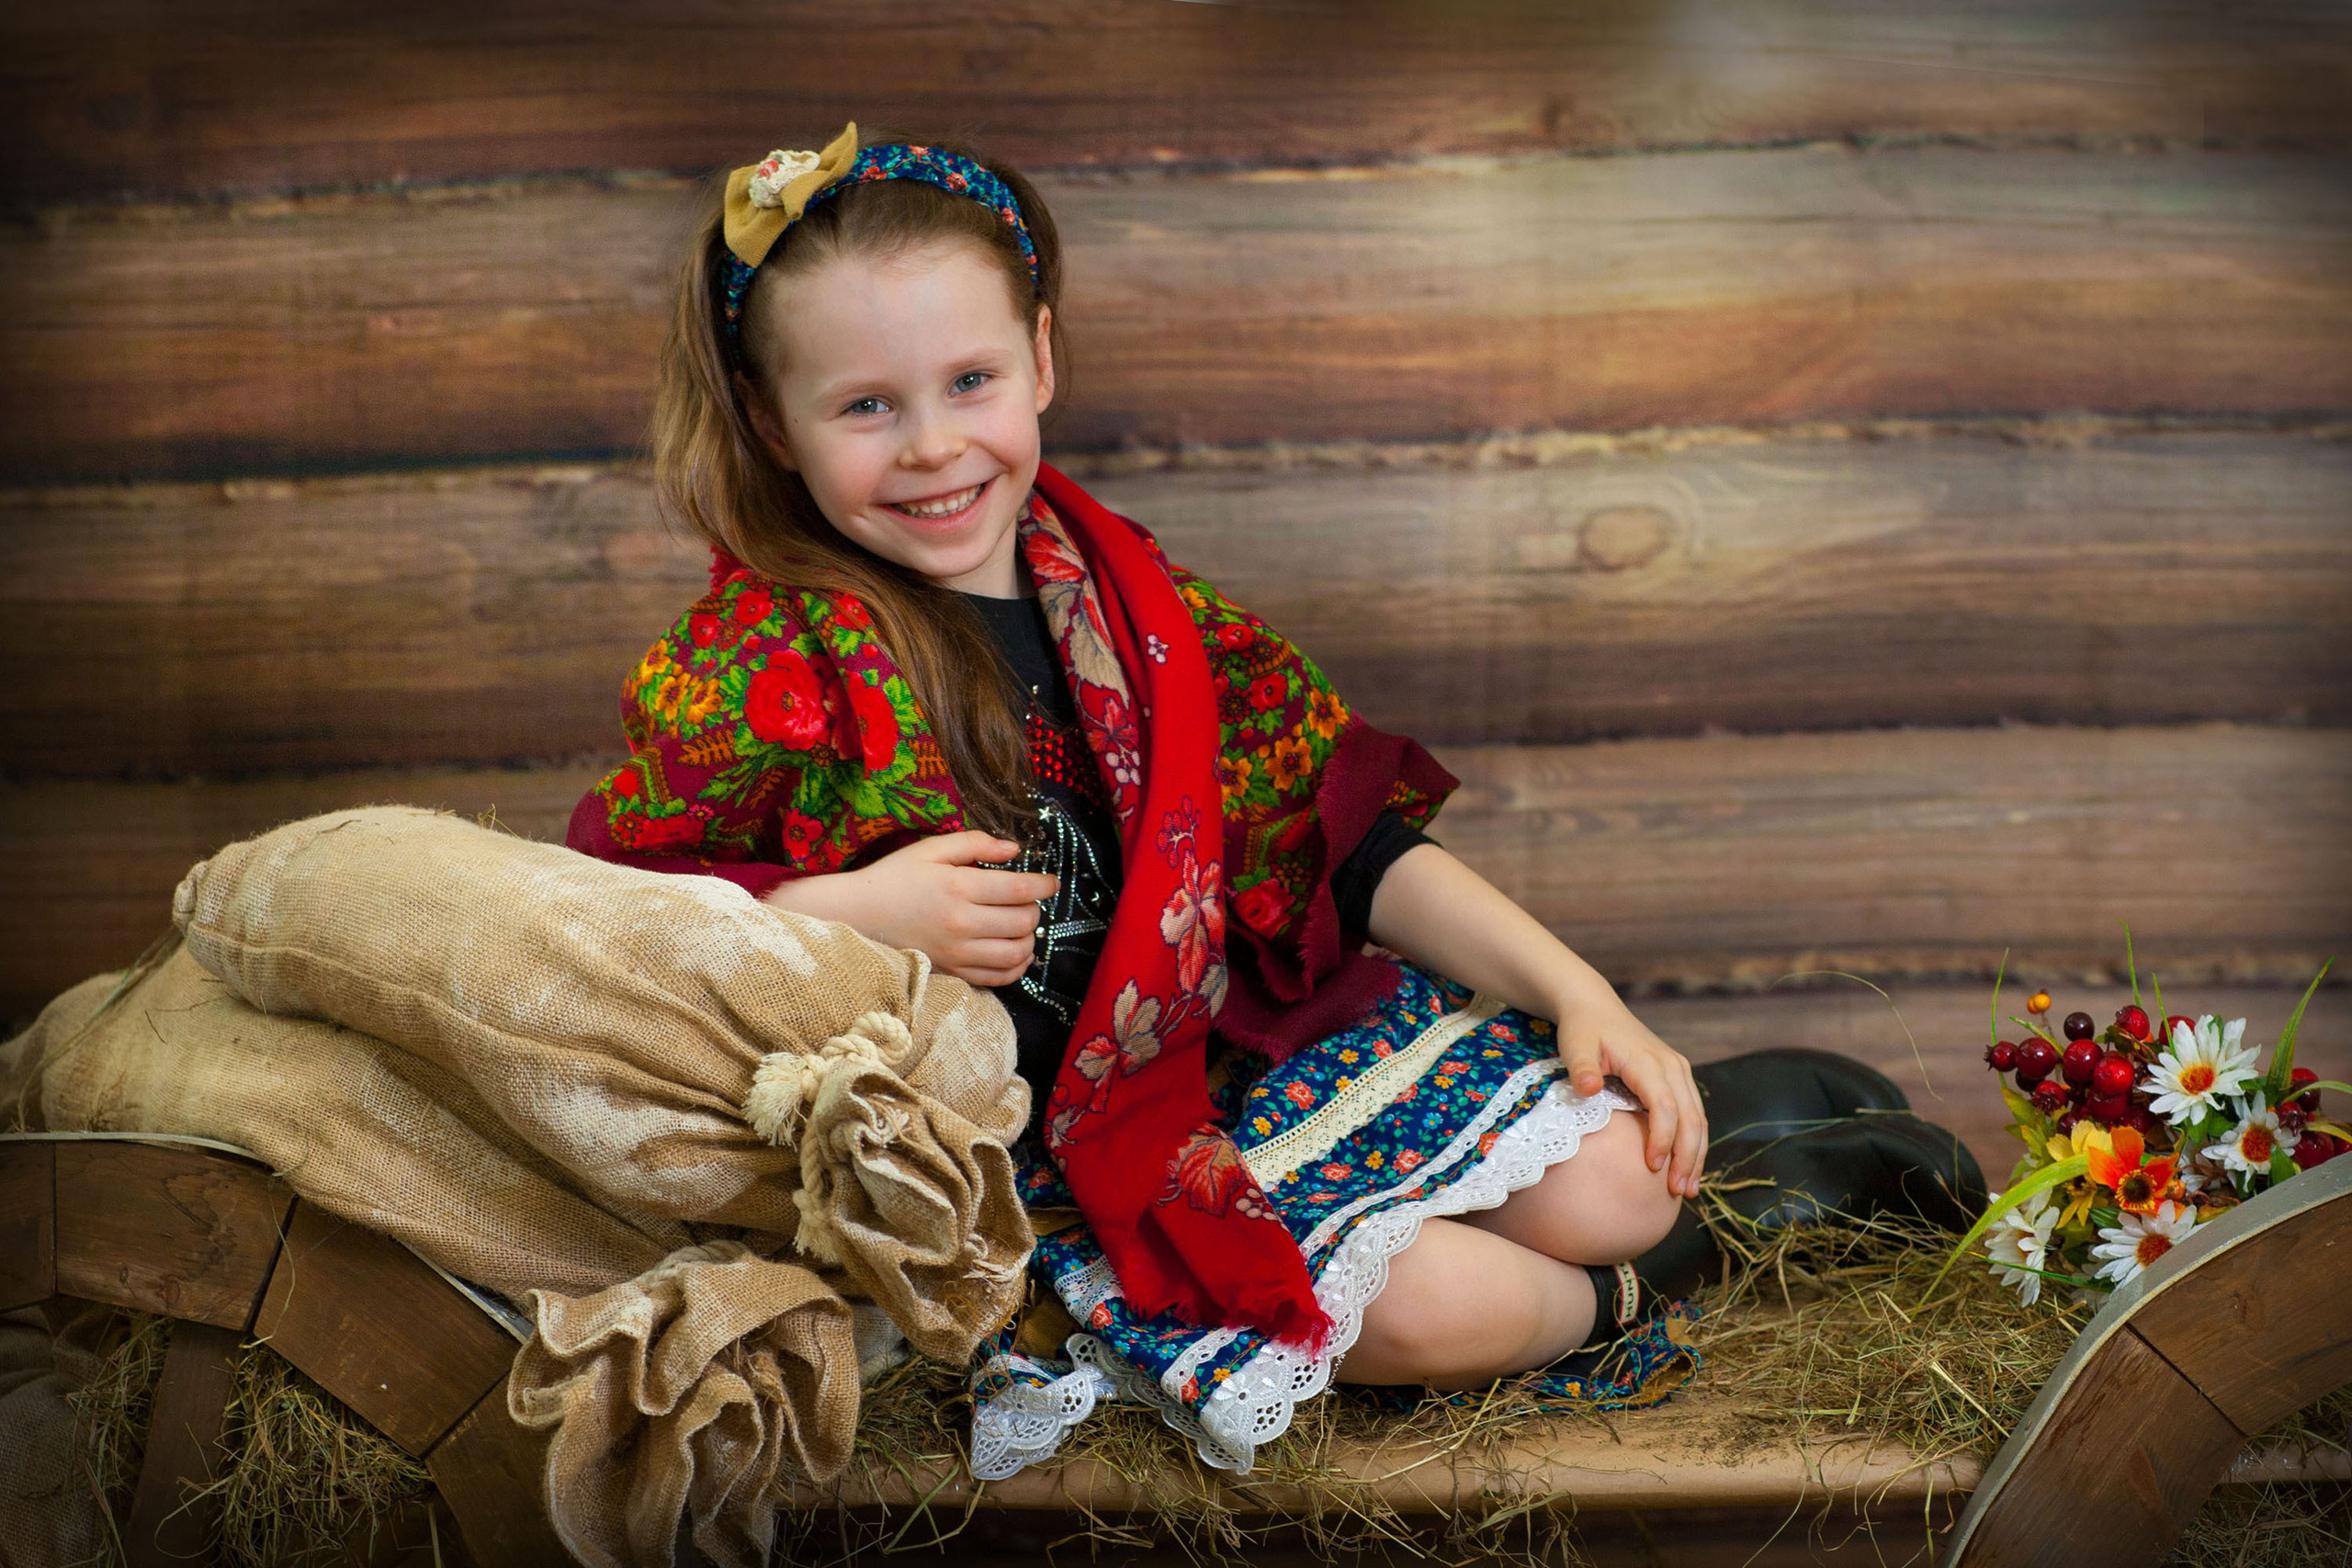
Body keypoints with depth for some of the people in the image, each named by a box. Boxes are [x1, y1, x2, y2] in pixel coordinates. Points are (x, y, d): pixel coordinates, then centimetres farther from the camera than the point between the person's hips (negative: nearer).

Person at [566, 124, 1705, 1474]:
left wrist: (1575, 991, -1)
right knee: (1423, 1303, -21)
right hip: (1011, 1143, -5)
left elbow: (1346, 838, 5)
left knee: (1615, 1184, -6)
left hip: (1243, 1032, 5)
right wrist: (849, 915, -22)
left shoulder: (1124, 591, 2)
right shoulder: (758, 673, -11)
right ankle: (1587, 1309, 10)